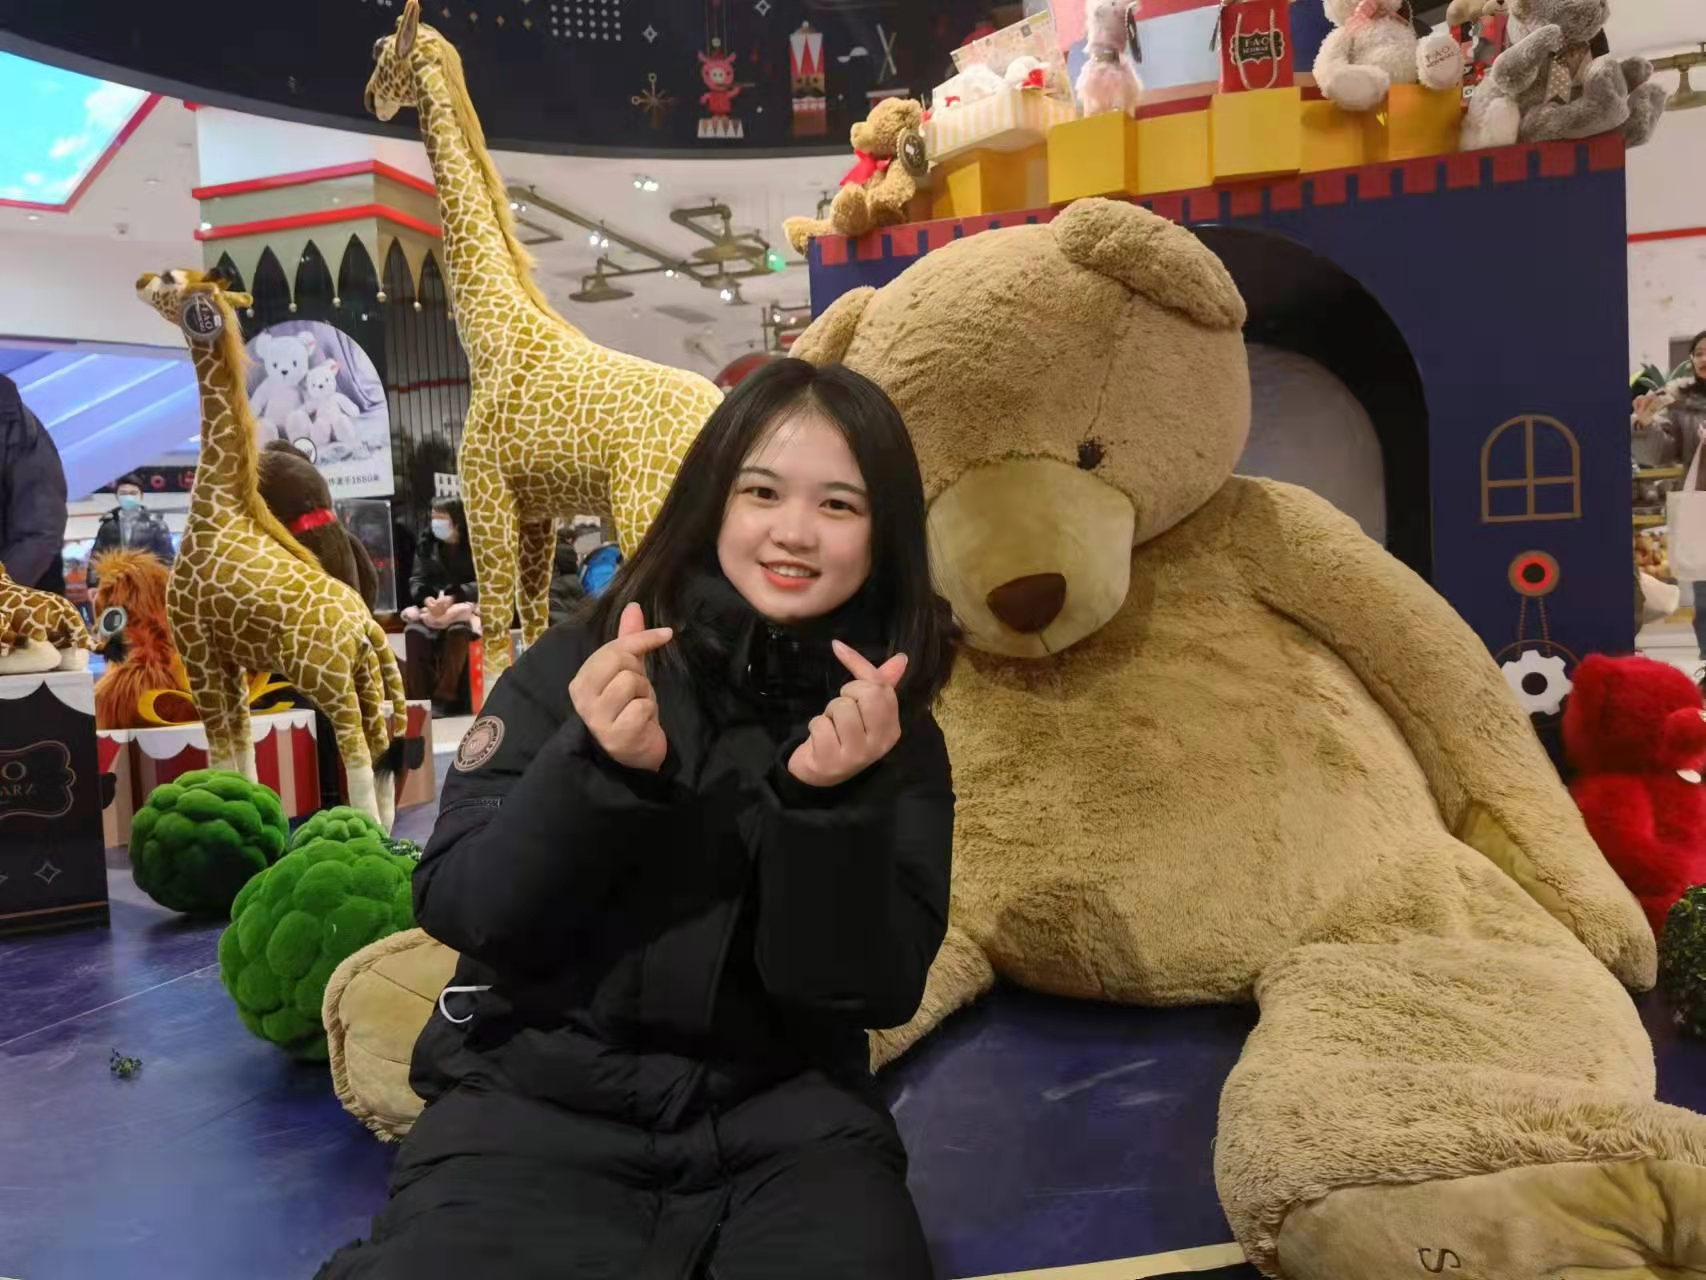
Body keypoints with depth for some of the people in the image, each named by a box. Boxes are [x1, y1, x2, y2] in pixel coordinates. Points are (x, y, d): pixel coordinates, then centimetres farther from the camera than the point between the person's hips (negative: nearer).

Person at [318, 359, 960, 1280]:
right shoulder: (575, 668, -7)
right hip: (538, 1101, -1)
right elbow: (459, 913, -9)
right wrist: (594, 768, -26)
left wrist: (831, 801, -25)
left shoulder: (894, 735, -3)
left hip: (782, 1116, 2)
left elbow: (874, 991, -9)